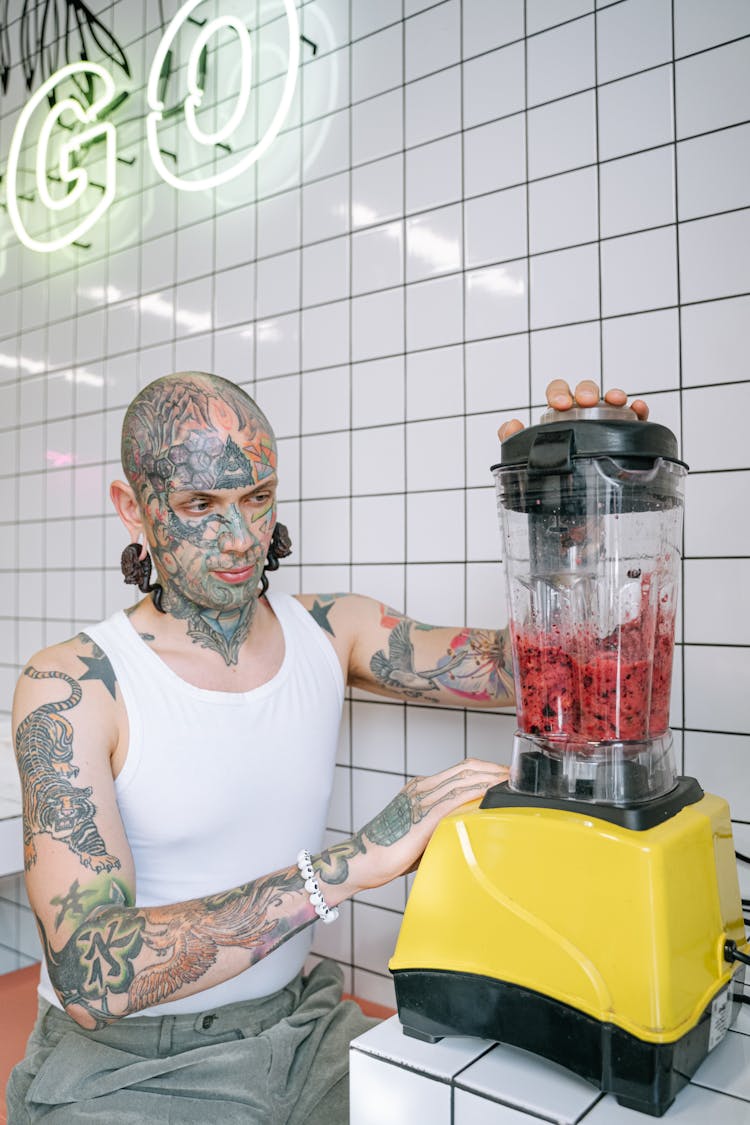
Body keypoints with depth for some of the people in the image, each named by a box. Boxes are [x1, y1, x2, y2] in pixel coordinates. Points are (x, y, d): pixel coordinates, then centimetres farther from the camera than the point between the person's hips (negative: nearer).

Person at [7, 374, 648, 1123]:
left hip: (297, 1025, 4)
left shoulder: (331, 632, -4)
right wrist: (352, 863, -34)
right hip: (121, 1063, -3)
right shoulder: (69, 689, -19)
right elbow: (90, 978, -27)